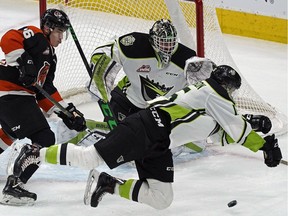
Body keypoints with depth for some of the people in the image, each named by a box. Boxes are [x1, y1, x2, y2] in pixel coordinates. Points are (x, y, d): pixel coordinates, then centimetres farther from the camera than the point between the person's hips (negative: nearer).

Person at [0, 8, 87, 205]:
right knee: (43, 139, -15)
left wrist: (67, 111, 14)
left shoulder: (50, 57, 23)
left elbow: (46, 91, 21)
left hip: (21, 97, 11)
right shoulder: (35, 36, -5)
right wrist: (23, 62, -32)